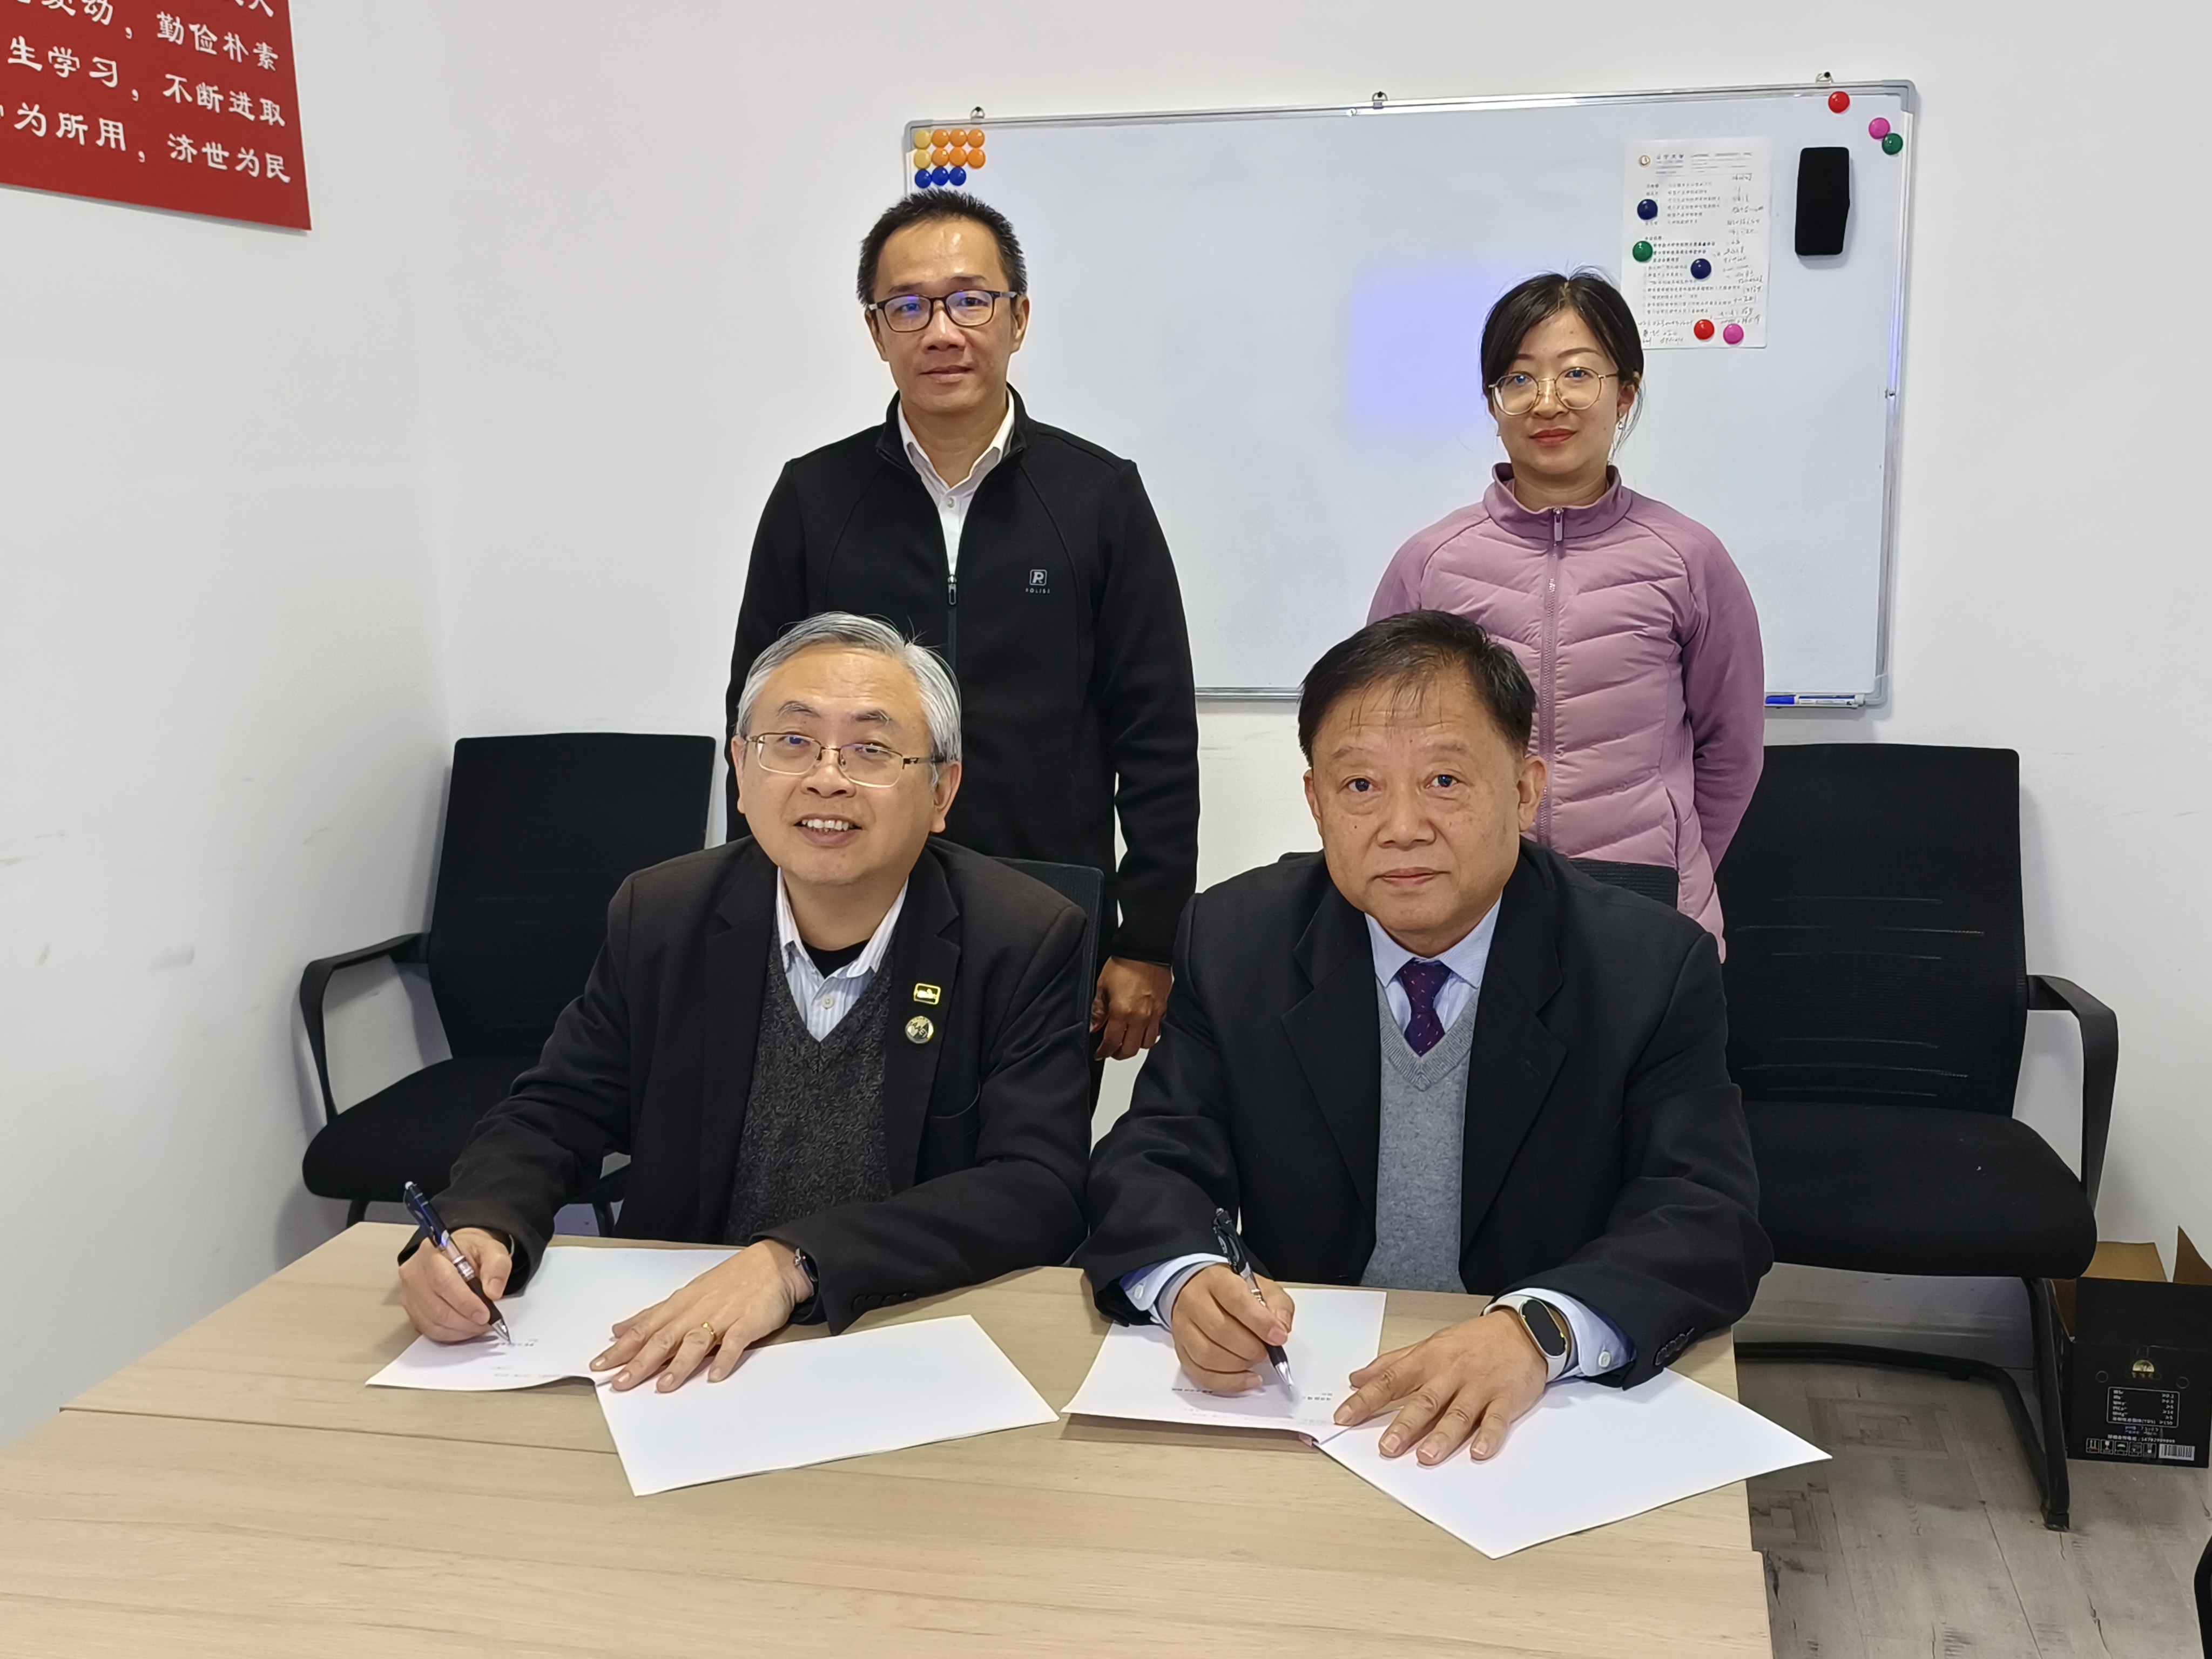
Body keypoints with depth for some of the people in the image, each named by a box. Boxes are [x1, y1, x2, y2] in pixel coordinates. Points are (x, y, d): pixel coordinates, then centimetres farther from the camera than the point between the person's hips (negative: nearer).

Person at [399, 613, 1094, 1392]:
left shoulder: (1027, 943, -11)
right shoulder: (658, 918, -1)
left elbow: (1041, 1190, -18)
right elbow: (552, 1116, 5)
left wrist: (793, 1263, -30)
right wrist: (476, 1230, -17)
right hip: (677, 1354, 2)